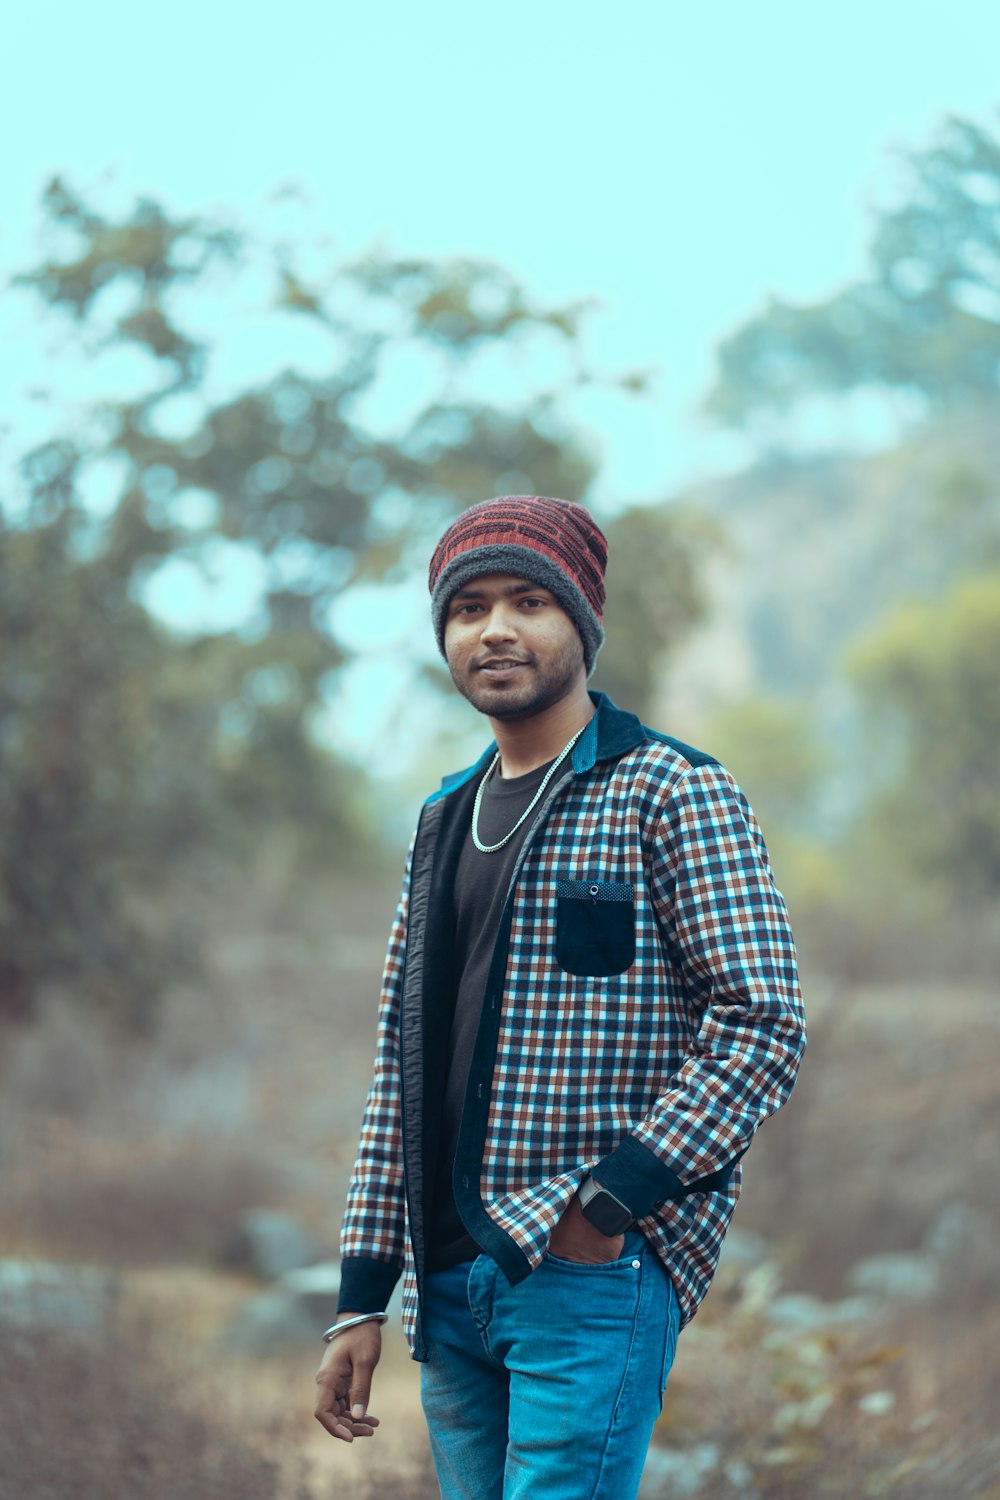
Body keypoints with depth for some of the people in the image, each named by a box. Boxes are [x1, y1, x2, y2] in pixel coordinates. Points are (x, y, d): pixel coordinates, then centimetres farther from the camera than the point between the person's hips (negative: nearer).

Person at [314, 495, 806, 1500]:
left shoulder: (671, 794, -3)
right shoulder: (444, 822, 17)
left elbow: (764, 1028, -10)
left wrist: (611, 1200, -17)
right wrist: (362, 1297, 12)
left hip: (597, 1272, -7)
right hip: (452, 1287, 7)